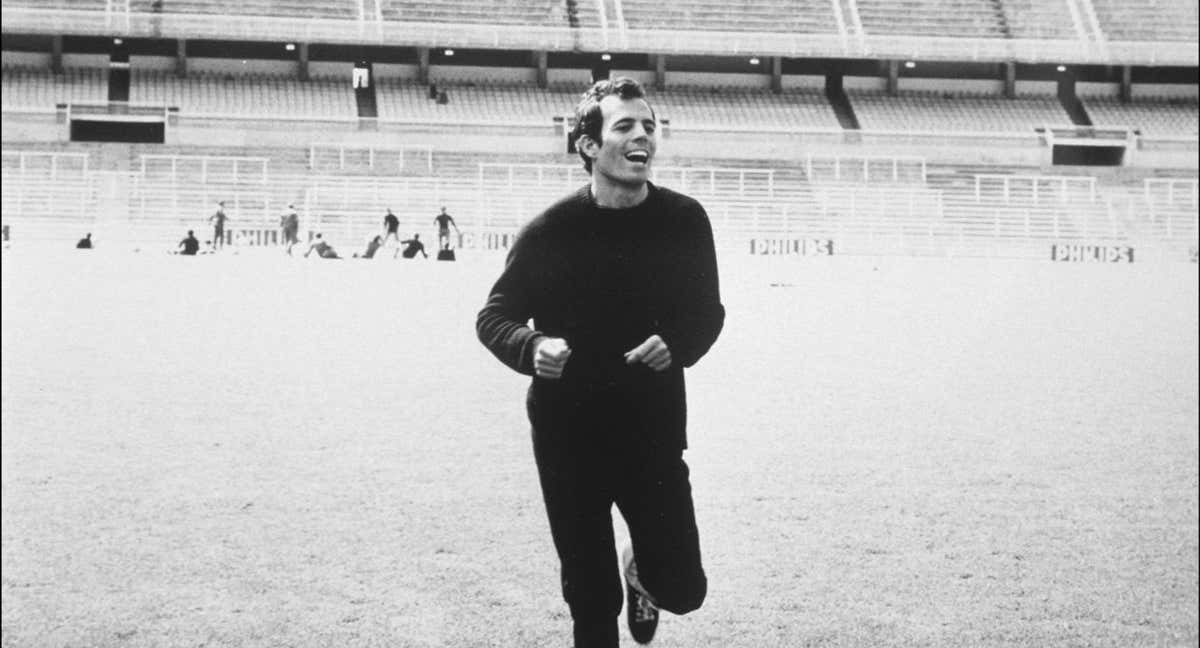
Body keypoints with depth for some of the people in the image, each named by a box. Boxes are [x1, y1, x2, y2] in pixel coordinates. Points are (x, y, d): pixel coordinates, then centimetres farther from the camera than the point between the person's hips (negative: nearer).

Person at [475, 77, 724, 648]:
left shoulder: (683, 221, -5)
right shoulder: (551, 230, -10)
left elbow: (707, 313, 6)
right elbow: (494, 317, -2)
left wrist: (676, 344, -16)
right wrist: (532, 348, -23)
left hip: (653, 433, 1)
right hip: (567, 436, -1)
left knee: (683, 589, 2)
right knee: (591, 601, 7)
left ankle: (642, 571, 37)